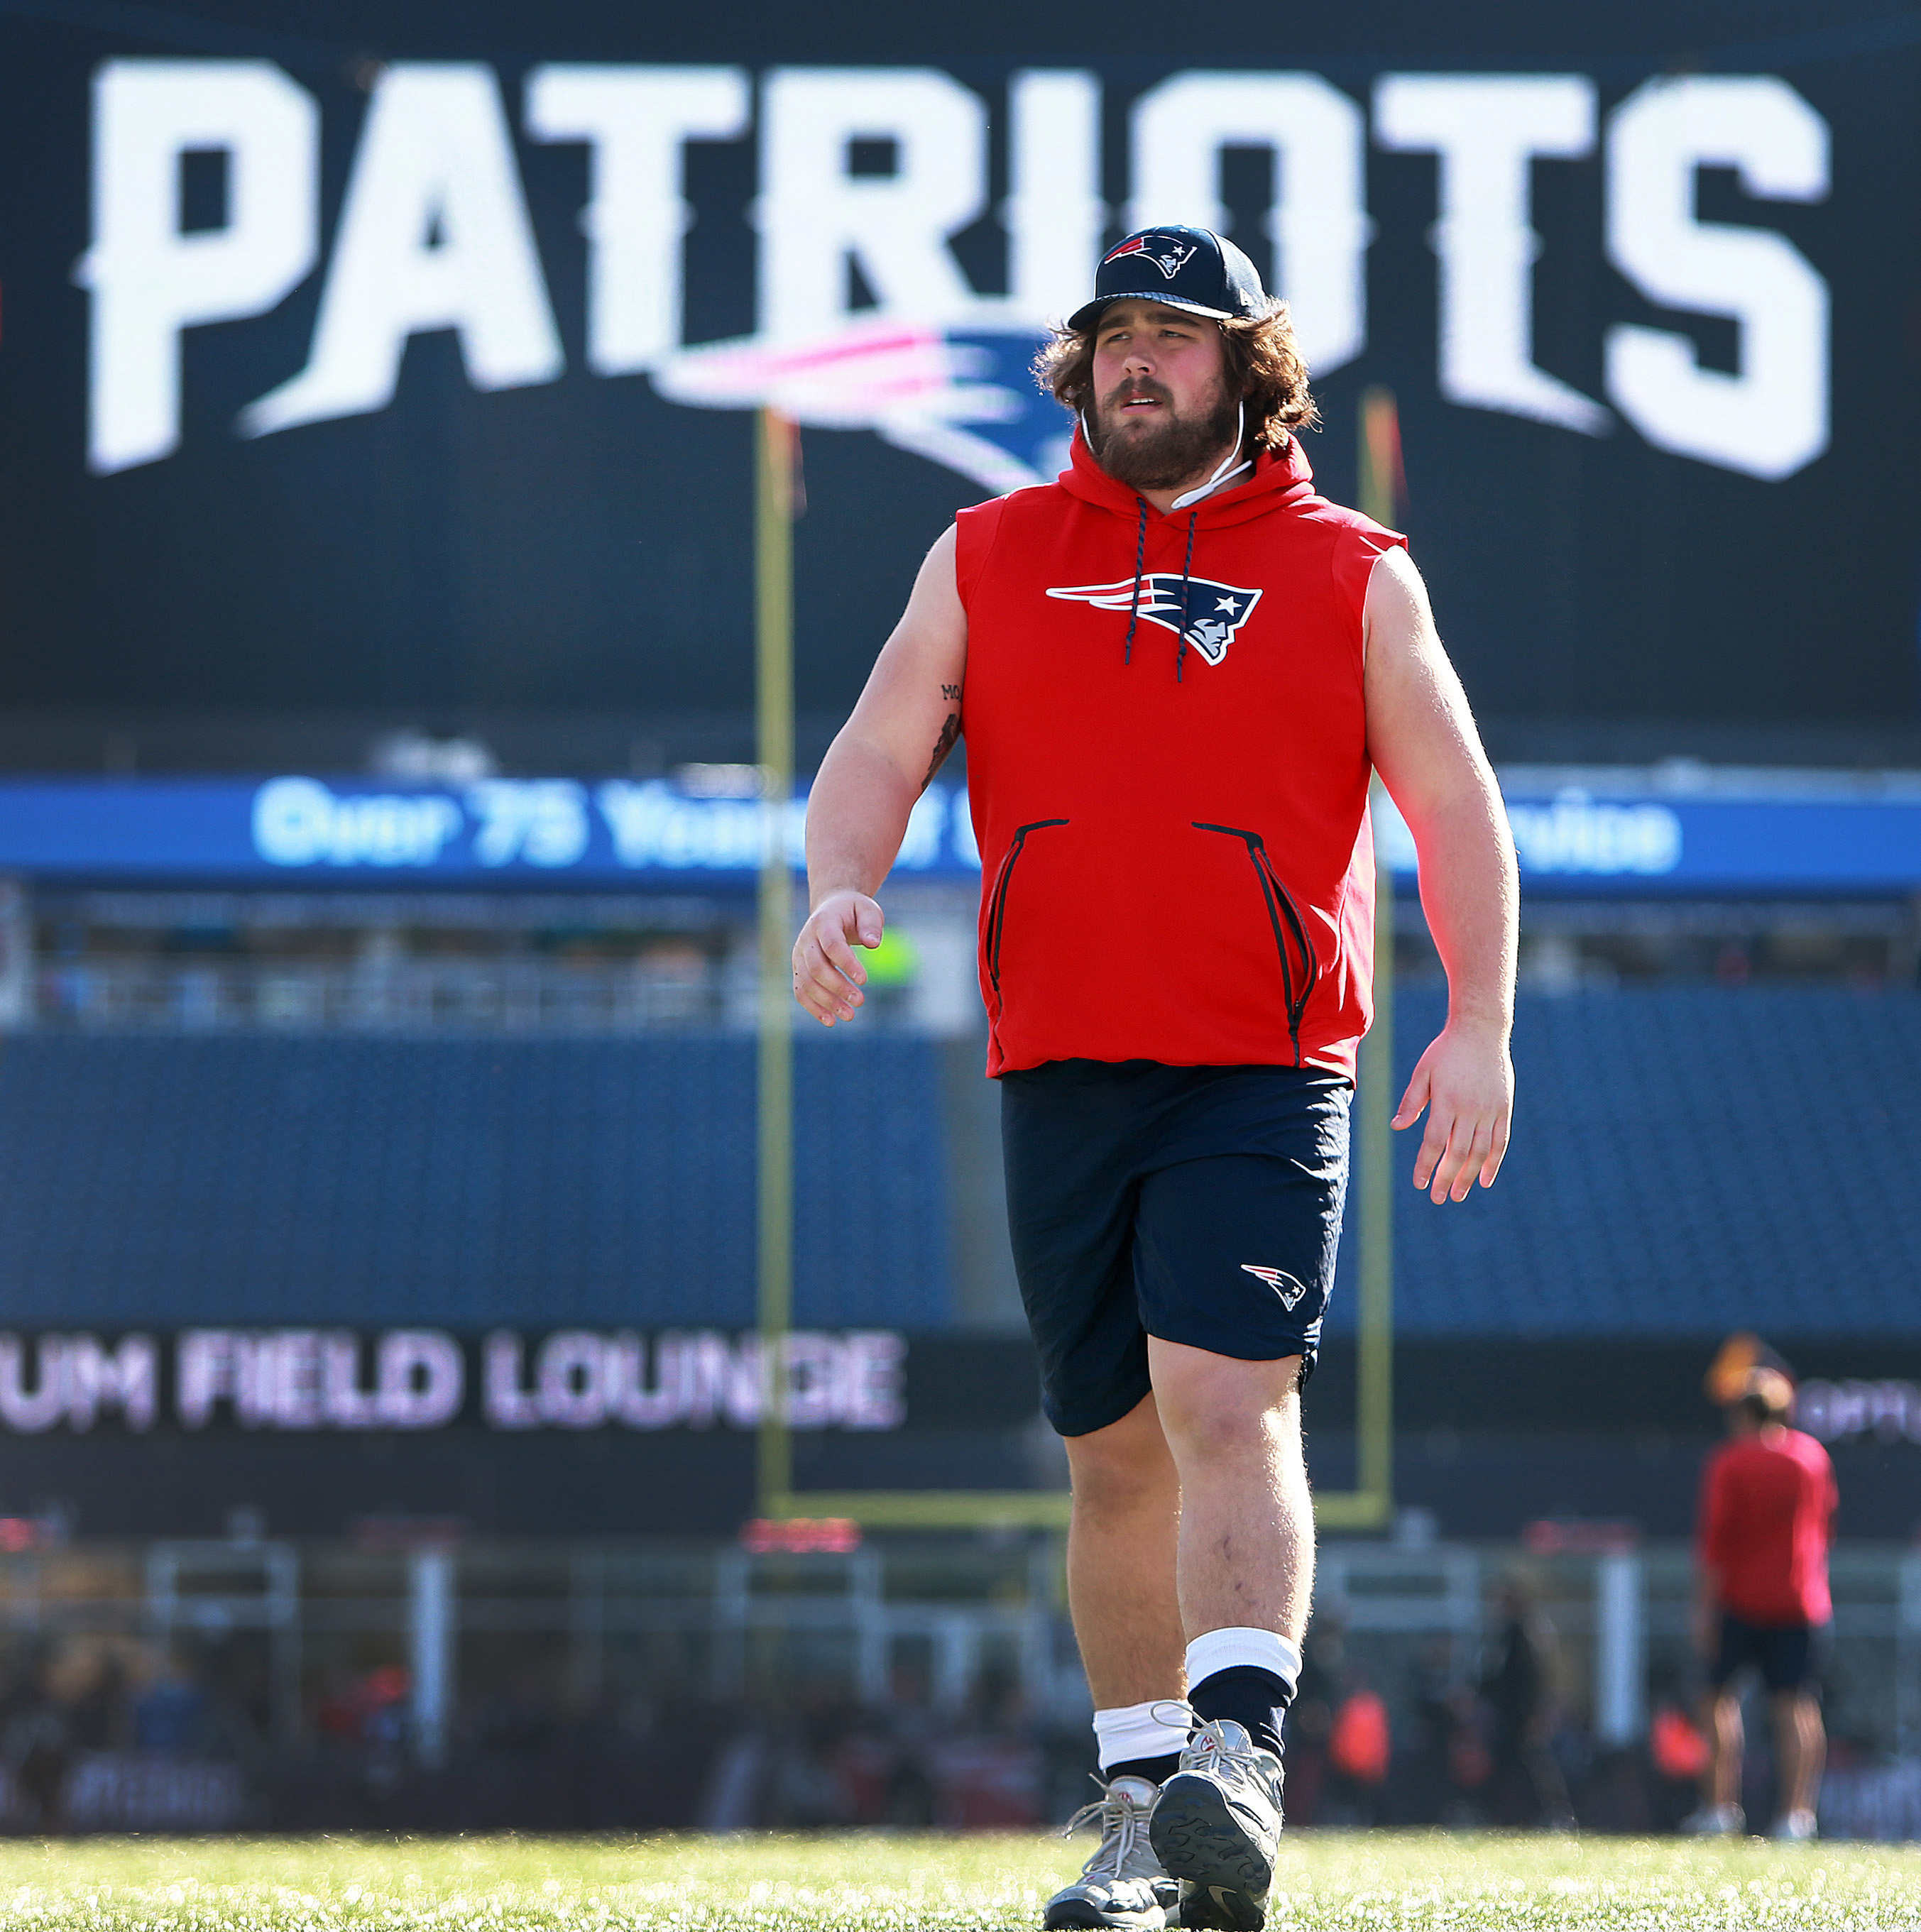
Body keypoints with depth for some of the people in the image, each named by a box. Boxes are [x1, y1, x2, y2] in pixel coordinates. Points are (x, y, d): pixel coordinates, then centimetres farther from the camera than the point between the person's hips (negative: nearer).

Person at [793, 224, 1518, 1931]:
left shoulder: (1352, 575, 7)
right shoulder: (988, 560, 13)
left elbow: (1456, 809, 6)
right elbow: (880, 751, 8)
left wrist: (1479, 1025, -6)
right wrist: (842, 887, -14)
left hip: (1266, 1073, -3)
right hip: (1059, 1077, 3)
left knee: (1227, 1403, -20)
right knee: (1118, 1455, 8)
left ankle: (1239, 1760, -32)